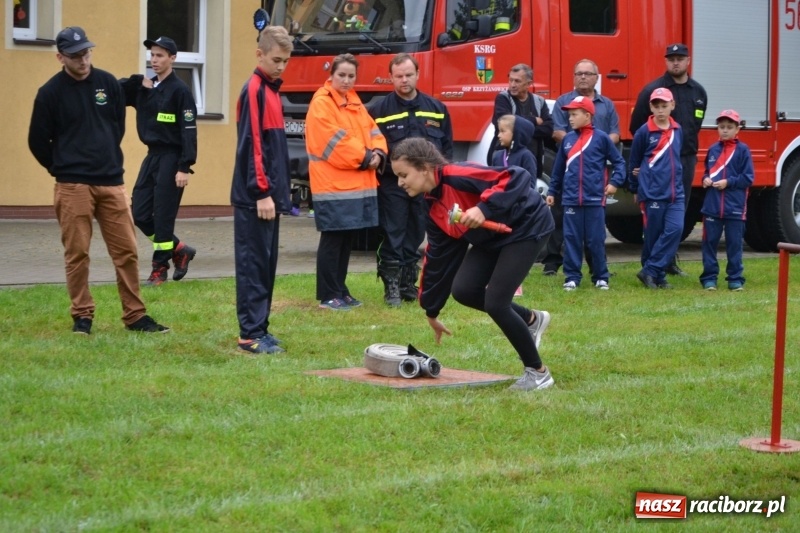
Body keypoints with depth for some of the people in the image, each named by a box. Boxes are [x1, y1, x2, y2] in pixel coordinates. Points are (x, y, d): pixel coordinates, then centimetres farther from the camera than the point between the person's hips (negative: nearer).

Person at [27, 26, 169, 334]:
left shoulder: (108, 83, 5)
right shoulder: (51, 92, -5)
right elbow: (38, 141, 2)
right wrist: (62, 169, 9)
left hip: (111, 182, 3)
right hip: (72, 186, -3)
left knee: (126, 250, 2)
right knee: (77, 253, -1)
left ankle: (135, 316, 9)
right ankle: (82, 316, 10)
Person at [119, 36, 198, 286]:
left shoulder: (179, 90, -11)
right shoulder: (143, 86, 10)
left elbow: (189, 131, -14)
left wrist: (184, 167, -19)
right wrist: (138, 84, -12)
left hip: (171, 158, -8)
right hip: (152, 156, 8)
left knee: (163, 216, -3)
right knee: (140, 214, 7)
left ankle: (160, 268, 8)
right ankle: (179, 250, 22)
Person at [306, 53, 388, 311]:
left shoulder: (355, 102, 16)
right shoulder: (321, 104, -10)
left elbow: (372, 130, 13)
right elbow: (335, 141, -17)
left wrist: (377, 153, -7)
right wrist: (363, 158, -13)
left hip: (358, 184, 8)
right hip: (333, 185, -8)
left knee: (347, 240, 13)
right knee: (332, 240, -5)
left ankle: (340, 290, 21)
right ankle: (327, 296, 1)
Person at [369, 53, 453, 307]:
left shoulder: (436, 108, 9)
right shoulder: (379, 110, -2)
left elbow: (447, 146, 12)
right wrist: (379, 162, -12)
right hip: (392, 185, -3)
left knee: (415, 238, 10)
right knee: (393, 238, -3)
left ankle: (409, 284, 19)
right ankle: (391, 286, 1)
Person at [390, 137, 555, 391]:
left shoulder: (458, 176, -26)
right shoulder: (433, 208, 1)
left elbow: (517, 178, -32)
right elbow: (439, 257, 10)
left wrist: (484, 208, -42)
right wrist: (431, 311, 15)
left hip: (526, 227, -9)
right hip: (493, 238, 9)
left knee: (495, 302, -14)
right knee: (463, 290, -6)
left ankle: (538, 372, 3)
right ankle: (531, 320, 17)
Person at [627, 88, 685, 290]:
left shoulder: (678, 131, 8)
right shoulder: (644, 132, -4)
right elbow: (634, 162, 6)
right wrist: (635, 188, 14)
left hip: (675, 192, 4)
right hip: (652, 192, -4)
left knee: (675, 229, -11)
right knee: (653, 234, 1)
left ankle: (651, 271, -6)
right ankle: (657, 276, 14)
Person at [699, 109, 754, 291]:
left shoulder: (743, 150, -2)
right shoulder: (713, 149, 9)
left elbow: (748, 179, -4)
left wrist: (728, 182, -13)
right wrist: (705, 180, 0)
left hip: (735, 208, -3)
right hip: (712, 206, 3)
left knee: (734, 244, 3)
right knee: (709, 242, 4)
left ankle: (736, 278, 11)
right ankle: (709, 278, 11)